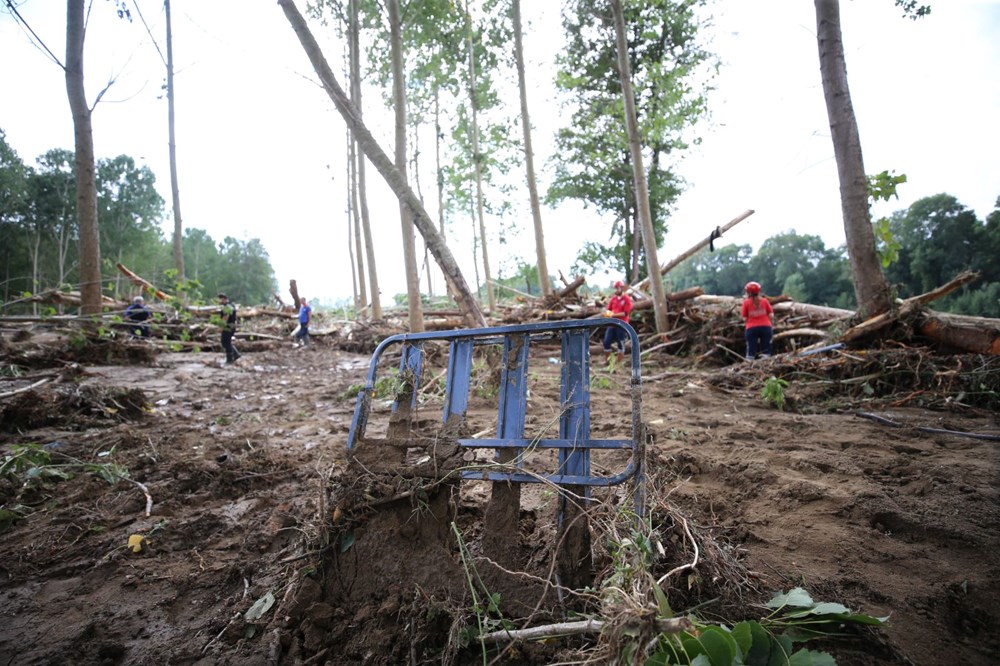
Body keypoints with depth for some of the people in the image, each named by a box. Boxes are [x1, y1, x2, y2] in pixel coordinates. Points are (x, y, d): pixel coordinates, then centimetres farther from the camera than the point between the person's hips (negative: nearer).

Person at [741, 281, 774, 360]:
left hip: (751, 328, -2)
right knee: (765, 351, 6)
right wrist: (772, 325, 15)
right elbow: (771, 315, 4)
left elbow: (744, 318, -3)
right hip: (766, 327, 2)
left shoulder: (746, 302, 0)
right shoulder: (765, 301, 6)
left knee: (751, 351, 2)